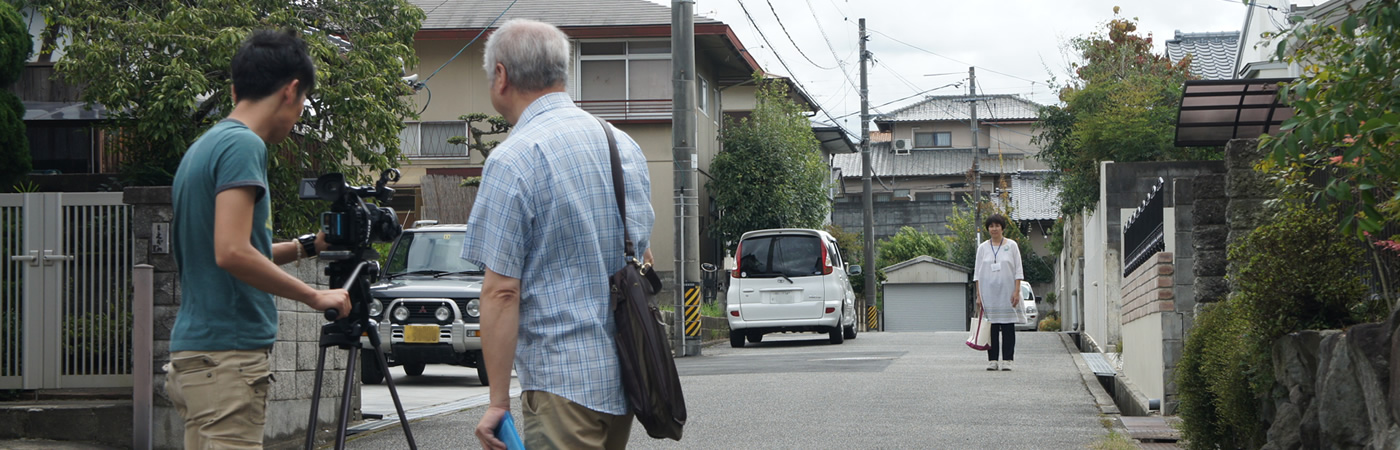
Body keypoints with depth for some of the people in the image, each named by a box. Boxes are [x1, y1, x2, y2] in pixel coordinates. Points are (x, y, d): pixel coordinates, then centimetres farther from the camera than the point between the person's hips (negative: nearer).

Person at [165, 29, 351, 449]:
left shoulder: (204, 146, 17)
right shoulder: (242, 146, -12)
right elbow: (232, 253, -23)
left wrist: (306, 246, 24)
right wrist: (315, 296, -14)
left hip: (194, 352, 10)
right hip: (227, 355, -10)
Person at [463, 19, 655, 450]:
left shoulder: (513, 161, -13)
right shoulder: (625, 144, 11)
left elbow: (502, 290, -16)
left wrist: (498, 400, -12)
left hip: (564, 381, -8)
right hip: (627, 377, 8)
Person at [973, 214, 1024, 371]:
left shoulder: (1011, 246, 5)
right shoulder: (983, 248, 8)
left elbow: (1018, 271, 3)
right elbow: (977, 273, 8)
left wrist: (1017, 291, -6)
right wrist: (978, 295, 1)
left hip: (1007, 292, -1)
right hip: (989, 292, 1)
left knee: (1008, 326, -2)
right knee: (991, 326, 0)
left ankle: (1007, 360, 2)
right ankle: (992, 360, 5)